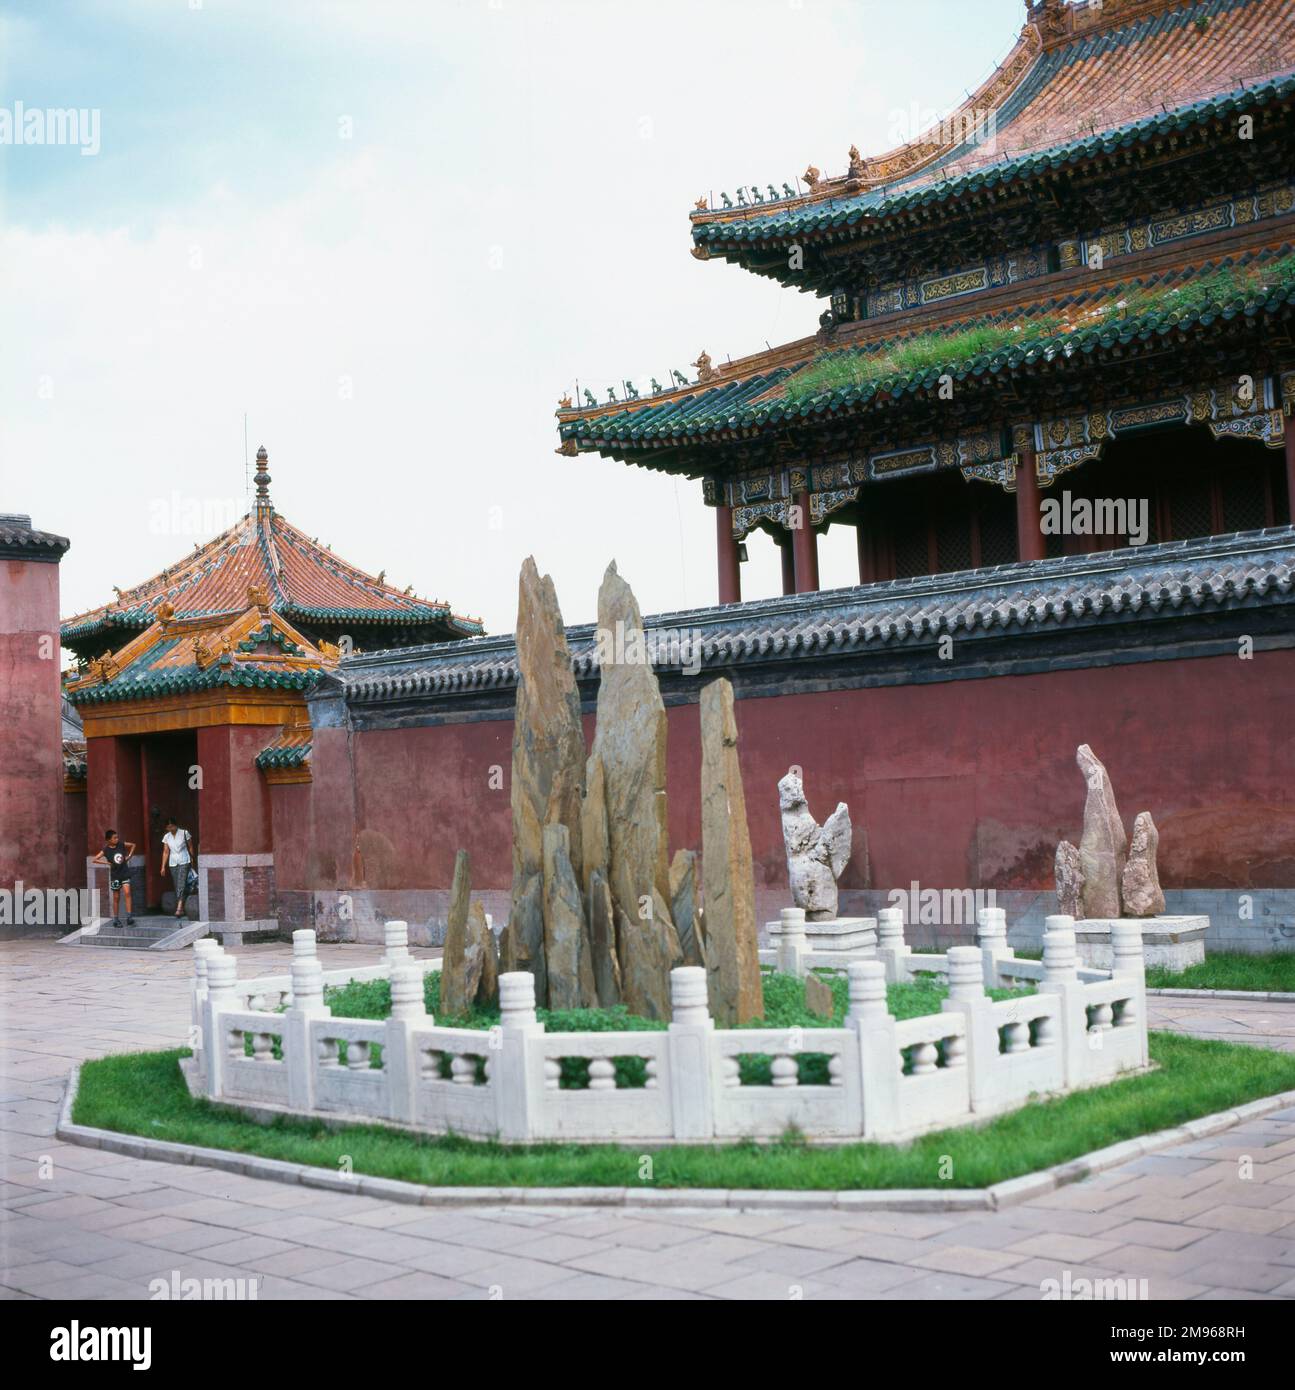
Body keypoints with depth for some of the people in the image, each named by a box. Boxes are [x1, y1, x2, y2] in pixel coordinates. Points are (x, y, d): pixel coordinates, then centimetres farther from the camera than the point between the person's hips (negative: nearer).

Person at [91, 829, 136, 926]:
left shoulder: (121, 845, -3)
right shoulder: (106, 850, -9)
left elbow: (133, 845, 14)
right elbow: (94, 860, -11)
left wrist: (129, 856, 4)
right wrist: (107, 863, -13)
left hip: (125, 873, 1)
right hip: (115, 875, -1)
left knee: (127, 892, -15)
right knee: (116, 898, 6)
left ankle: (129, 917, -15)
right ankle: (116, 919, 16)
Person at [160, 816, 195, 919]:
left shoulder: (184, 833, -3)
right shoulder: (166, 837, 6)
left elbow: (190, 847, 5)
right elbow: (165, 852, 8)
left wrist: (192, 859, 6)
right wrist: (163, 867, 4)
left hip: (184, 862, -4)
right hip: (173, 863, 4)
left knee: (181, 884, -17)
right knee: (177, 886, 5)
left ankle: (179, 908, -25)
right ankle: (181, 909, 12)